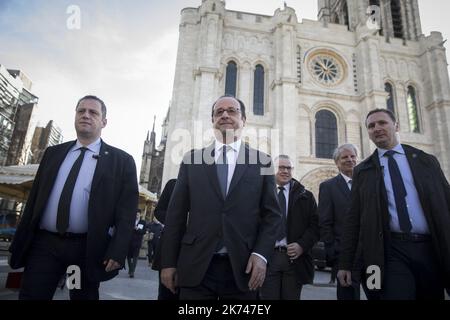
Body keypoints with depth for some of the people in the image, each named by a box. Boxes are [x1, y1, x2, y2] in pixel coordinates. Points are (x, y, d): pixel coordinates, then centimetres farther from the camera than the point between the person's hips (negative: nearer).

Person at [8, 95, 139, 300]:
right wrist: (20, 240, 9)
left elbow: (126, 211, -6)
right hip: (44, 243, 3)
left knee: (84, 296, 11)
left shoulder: (121, 161, -1)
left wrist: (117, 252, -14)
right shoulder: (53, 153, 12)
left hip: (88, 249, -2)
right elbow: (34, 198, 13)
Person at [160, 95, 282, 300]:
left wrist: (261, 255, -9)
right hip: (196, 267, 1)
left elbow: (272, 214, 4)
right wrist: (168, 262, 2)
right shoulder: (192, 159, 6)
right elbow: (176, 214, 5)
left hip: (242, 268, 0)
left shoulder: (262, 162, 4)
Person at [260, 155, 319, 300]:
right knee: (268, 296, 2)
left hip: (295, 257, 2)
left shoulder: (305, 196, 9)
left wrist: (302, 245, -7)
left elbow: (315, 225, 7)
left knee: (291, 297, 10)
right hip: (268, 256, -1)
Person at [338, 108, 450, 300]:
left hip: (431, 249, 2)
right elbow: (353, 218, 4)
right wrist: (345, 264, 0)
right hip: (391, 252, -2)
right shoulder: (362, 171, 6)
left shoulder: (427, 160, 11)